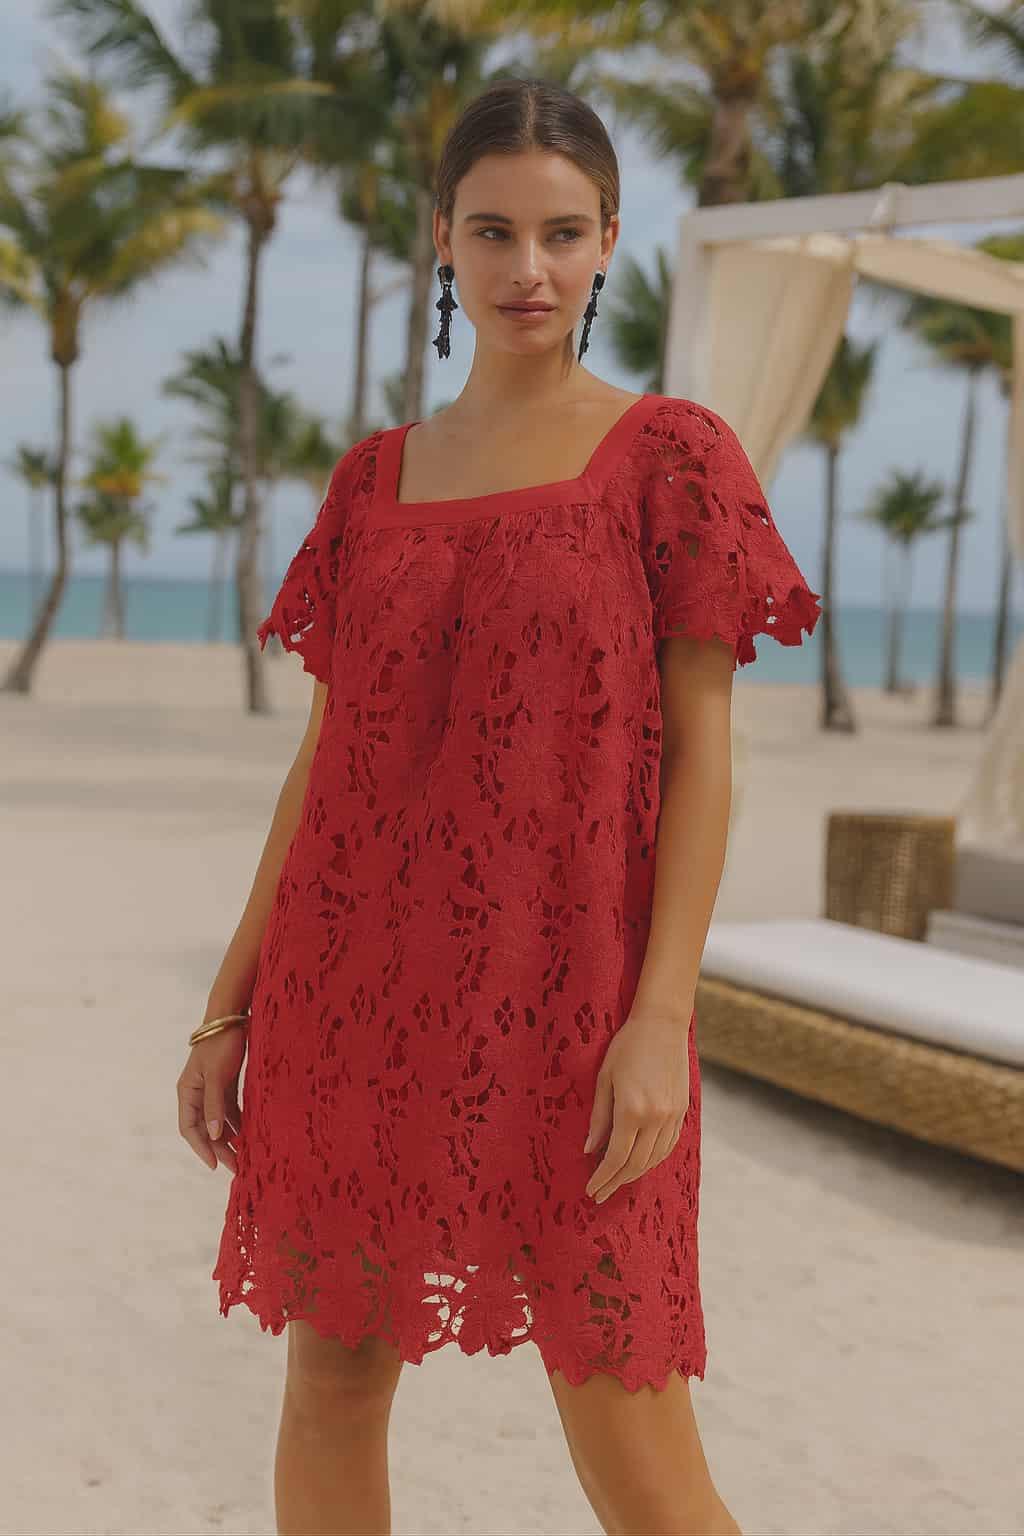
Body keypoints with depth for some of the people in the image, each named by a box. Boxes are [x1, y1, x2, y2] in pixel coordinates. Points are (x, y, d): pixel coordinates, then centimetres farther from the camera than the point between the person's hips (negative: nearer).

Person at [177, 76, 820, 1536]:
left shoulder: (669, 454, 0)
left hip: (561, 990, -4)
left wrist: (662, 1016, -12)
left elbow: (698, 753, -4)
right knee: (330, 1389, 10)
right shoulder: (378, 477, 11)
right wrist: (230, 1002, 9)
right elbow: (326, 753, 12)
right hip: (356, 982, 4)